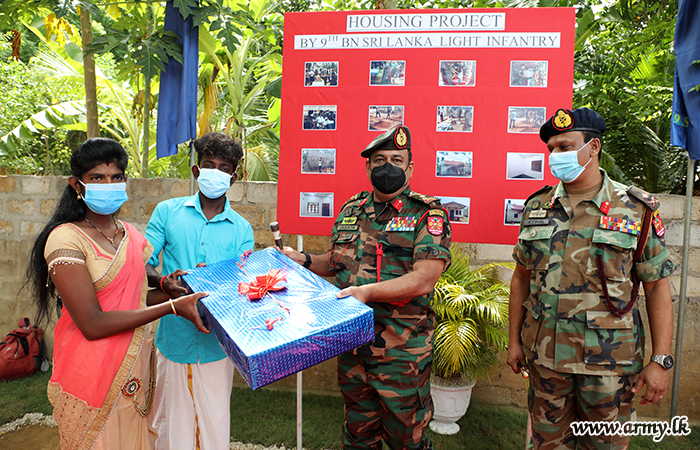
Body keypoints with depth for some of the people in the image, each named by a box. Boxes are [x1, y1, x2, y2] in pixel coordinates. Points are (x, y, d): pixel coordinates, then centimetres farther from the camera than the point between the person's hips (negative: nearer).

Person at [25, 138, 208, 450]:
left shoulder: (130, 234, 7)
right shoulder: (66, 239, -15)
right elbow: (92, 324, -21)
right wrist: (172, 307, -21)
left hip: (137, 366, 6)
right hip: (93, 374, -6)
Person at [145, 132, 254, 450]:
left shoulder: (242, 229, 3)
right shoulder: (167, 212, 3)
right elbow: (141, 263, 0)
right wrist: (163, 282, -21)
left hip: (216, 344, 0)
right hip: (173, 338, 0)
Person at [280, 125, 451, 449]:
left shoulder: (426, 214, -9)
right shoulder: (351, 210, 9)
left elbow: (424, 279, -19)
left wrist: (368, 291, -28)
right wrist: (304, 260, 5)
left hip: (402, 353, -5)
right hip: (352, 346, 5)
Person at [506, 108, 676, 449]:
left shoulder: (638, 210, -4)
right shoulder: (537, 207, 4)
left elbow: (657, 288, -3)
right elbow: (522, 277, 9)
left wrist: (661, 361, -7)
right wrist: (514, 340, 9)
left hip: (609, 359, -2)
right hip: (545, 355, 3)